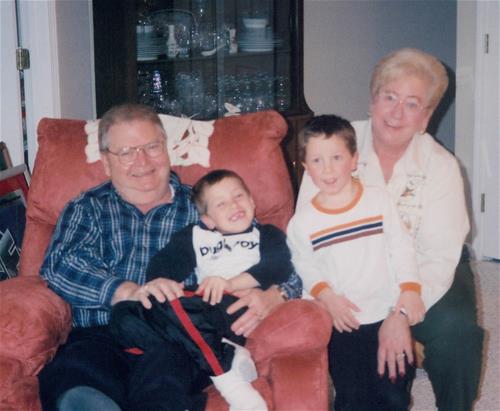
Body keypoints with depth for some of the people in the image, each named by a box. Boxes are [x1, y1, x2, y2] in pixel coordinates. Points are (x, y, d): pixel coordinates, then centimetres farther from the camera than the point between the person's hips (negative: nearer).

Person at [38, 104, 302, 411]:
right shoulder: (86, 209, 21)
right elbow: (59, 264, 2)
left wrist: (272, 295, -11)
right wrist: (128, 291, -15)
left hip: (184, 337, -1)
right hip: (102, 337, 1)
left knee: (163, 366, -38)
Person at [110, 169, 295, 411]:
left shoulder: (267, 235, 24)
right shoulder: (194, 237, 32)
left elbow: (280, 268, 3)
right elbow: (162, 264, 18)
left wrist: (231, 283, -12)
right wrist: (163, 282, -8)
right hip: (203, 311, 5)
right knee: (123, 315, -21)